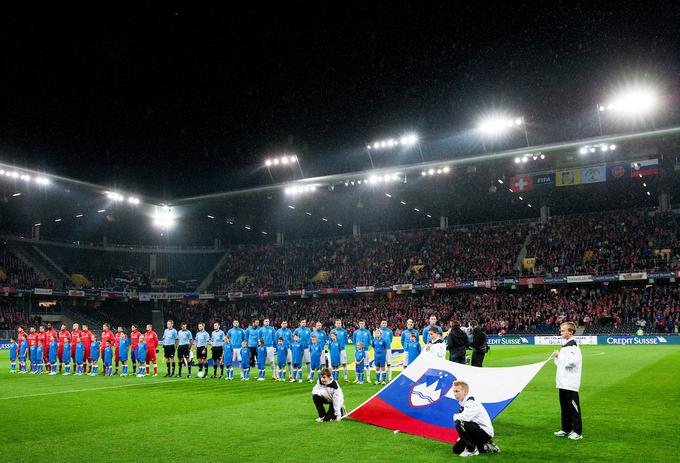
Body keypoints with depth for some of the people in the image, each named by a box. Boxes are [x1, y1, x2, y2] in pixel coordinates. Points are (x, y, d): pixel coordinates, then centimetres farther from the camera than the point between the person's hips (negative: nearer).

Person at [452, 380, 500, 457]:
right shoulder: (463, 404, 8)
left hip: (485, 432, -10)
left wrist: (455, 416, -16)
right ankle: (485, 447, 16)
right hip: (477, 431, 10)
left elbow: (465, 417, -37)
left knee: (459, 424, -29)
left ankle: (472, 450, -11)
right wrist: (461, 437, 10)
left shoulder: (472, 403, -21)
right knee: (457, 449, 7)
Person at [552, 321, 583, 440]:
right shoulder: (565, 345, 16)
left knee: (573, 407, -3)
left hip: (571, 383, -9)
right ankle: (566, 429, 22)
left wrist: (559, 355, -15)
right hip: (563, 382, 9)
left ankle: (577, 431, 3)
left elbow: (571, 361, -24)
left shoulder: (573, 346, -13)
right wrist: (557, 357, 6)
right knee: (564, 406, 14)